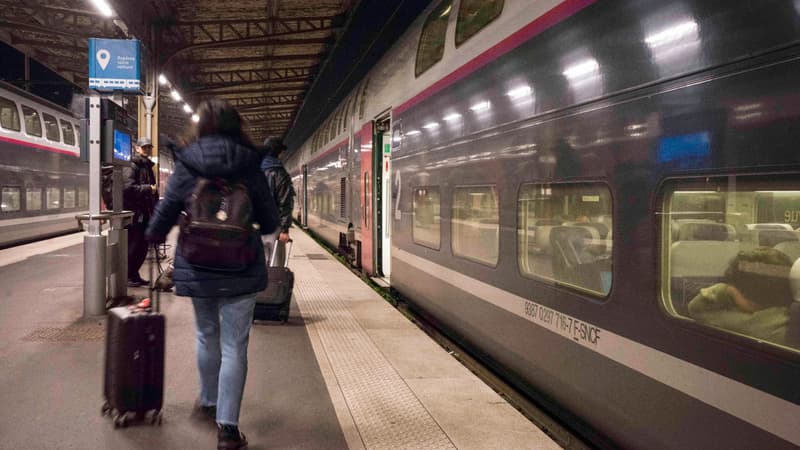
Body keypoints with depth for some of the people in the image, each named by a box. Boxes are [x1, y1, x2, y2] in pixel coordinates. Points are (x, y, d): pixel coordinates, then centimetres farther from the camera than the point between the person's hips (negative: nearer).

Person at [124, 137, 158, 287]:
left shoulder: (147, 166, 20)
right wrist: (148, 189, -18)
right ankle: (127, 276, 5)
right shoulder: (131, 166, -7)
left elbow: (153, 191, 24)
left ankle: (134, 275, 22)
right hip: (134, 213, -8)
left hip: (145, 213, 8)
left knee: (142, 247, 11)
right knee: (132, 246, -4)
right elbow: (128, 187, -21)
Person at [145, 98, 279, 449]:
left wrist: (153, 237, 25)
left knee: (207, 335, 22)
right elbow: (270, 223, 1)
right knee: (234, 344, 2)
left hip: (197, 268, 2)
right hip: (241, 270, -2)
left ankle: (208, 401, 41)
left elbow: (164, 217, 3)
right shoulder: (250, 168, -5)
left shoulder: (186, 167, -4)